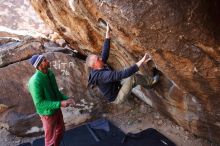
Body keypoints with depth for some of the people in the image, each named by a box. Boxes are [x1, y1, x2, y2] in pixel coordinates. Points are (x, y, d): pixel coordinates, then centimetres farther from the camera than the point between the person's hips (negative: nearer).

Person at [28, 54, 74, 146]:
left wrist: (66, 99, -7)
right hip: (48, 113, -8)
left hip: (56, 109, 8)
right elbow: (39, 103, -28)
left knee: (60, 130, 26)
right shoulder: (35, 81, -31)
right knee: (50, 137, 13)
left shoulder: (50, 74, -6)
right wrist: (60, 104, -31)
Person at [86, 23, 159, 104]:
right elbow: (122, 74, -43)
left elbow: (105, 52, -1)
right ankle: (151, 81, 1)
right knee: (133, 77, -22)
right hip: (117, 98, -10)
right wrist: (140, 62, -44)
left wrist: (107, 32, -2)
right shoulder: (101, 75, -35)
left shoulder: (97, 69, -6)